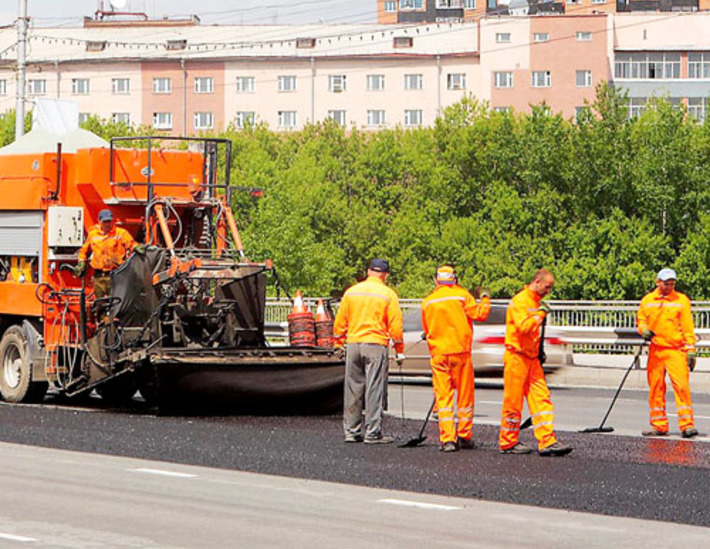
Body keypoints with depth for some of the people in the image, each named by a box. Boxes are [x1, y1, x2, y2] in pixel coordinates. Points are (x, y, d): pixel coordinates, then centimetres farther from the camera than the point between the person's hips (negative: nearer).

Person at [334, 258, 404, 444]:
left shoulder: (351, 292, 9)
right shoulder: (388, 294, -2)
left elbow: (340, 321, 12)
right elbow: (395, 325, -4)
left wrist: (339, 342, 22)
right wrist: (399, 350, 3)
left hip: (353, 344, 4)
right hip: (376, 345, -4)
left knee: (353, 389, 9)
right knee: (375, 389, -3)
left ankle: (352, 431, 13)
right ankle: (373, 433, -4)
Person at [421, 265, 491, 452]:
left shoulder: (427, 302, 6)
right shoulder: (462, 295, -5)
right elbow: (479, 315, -6)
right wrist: (485, 299, 11)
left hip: (438, 354, 2)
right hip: (460, 352, -2)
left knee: (443, 397, 2)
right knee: (464, 395, 9)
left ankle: (447, 439, -6)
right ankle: (464, 436, 11)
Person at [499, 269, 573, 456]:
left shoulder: (536, 301, 17)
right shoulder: (520, 301, -12)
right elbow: (523, 327, -26)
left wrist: (539, 350, 20)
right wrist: (540, 313, -18)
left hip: (532, 358, 9)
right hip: (516, 358, -9)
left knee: (542, 398, 0)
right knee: (513, 402, -1)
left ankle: (547, 442, -4)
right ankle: (508, 443, 9)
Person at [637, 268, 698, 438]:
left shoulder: (682, 300, 4)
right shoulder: (647, 301, 10)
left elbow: (688, 327, 3)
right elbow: (640, 319, 21)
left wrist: (690, 349, -4)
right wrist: (644, 329, -2)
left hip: (676, 350, -3)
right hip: (655, 350, 3)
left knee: (681, 386, -12)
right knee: (655, 388, 4)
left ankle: (687, 424, -13)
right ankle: (659, 426, 11)